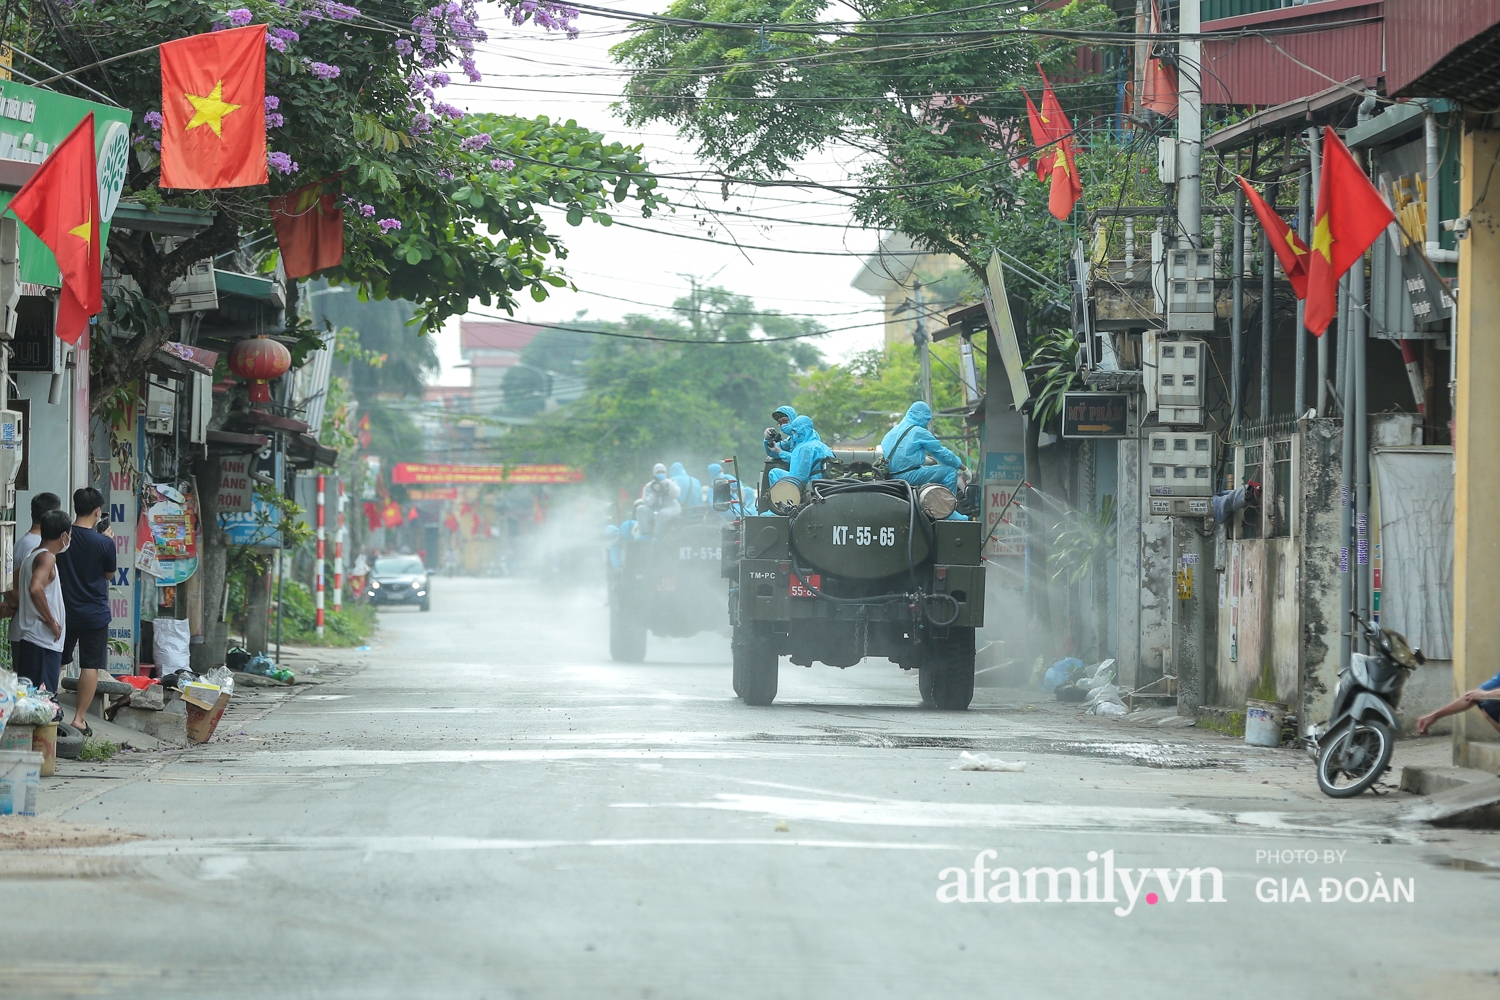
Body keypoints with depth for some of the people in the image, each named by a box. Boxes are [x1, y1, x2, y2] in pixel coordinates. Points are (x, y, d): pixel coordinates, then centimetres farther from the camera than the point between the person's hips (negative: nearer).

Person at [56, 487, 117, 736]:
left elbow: (50, 570, 9)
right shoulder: (104, 543, -14)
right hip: (95, 613, -3)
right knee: (91, 666, 4)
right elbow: (109, 574, 1)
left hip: (63, 612, 3)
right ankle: (79, 718, 2)